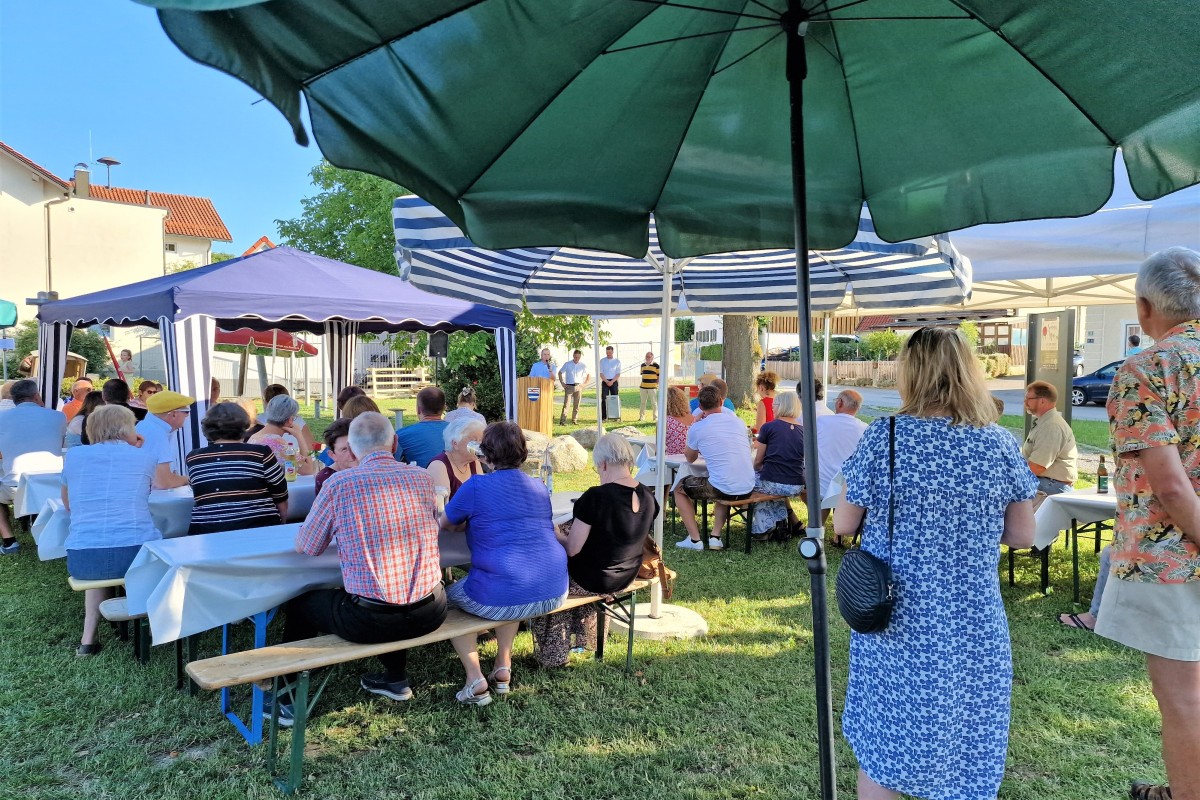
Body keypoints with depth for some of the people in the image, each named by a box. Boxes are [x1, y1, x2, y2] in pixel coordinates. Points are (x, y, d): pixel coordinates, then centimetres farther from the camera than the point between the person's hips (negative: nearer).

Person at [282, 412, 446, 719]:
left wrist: (340, 530, 24)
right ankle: (395, 678, 46)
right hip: (429, 614, 4)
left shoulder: (339, 483, -9)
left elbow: (304, 546, 2)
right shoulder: (422, 478, 1)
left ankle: (288, 697, 36)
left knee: (300, 604, 25)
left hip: (370, 622, -3)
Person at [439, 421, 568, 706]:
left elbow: (445, 523, 12)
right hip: (554, 594, 6)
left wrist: (469, 521, 35)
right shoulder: (539, 487, 13)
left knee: (450, 597, 24)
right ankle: (503, 668, 31)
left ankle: (475, 679, 11)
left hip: (503, 599, -5)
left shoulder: (477, 486, -4)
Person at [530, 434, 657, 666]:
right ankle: (584, 638, 38)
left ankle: (552, 654, 27)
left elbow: (572, 549, -22)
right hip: (627, 577, 7)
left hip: (594, 581, -6)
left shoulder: (595, 497, -27)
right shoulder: (647, 497, -6)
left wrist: (554, 535, -1)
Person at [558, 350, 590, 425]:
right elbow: (560, 373, 11)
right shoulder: (567, 364, 3)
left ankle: (574, 420, 12)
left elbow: (589, 375, 16)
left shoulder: (583, 365, 6)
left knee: (576, 405, 5)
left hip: (578, 387, 2)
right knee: (566, 404, -9)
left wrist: (584, 383, 5)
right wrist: (562, 383, 3)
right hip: (569, 386, -2)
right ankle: (562, 421, -13)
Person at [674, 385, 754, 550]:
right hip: (748, 489, 5)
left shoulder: (697, 428, -3)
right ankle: (716, 536, 25)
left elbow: (690, 458, 15)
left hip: (723, 489, -5)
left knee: (679, 488, 19)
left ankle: (695, 539, 13)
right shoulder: (738, 421, 11)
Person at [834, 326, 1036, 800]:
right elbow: (1023, 535, 3)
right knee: (965, 755, 15)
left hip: (892, 619, -1)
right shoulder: (1000, 444, -4)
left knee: (880, 744, 14)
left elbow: (843, 526, -3)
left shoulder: (883, 437, -10)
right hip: (970, 624, 2)